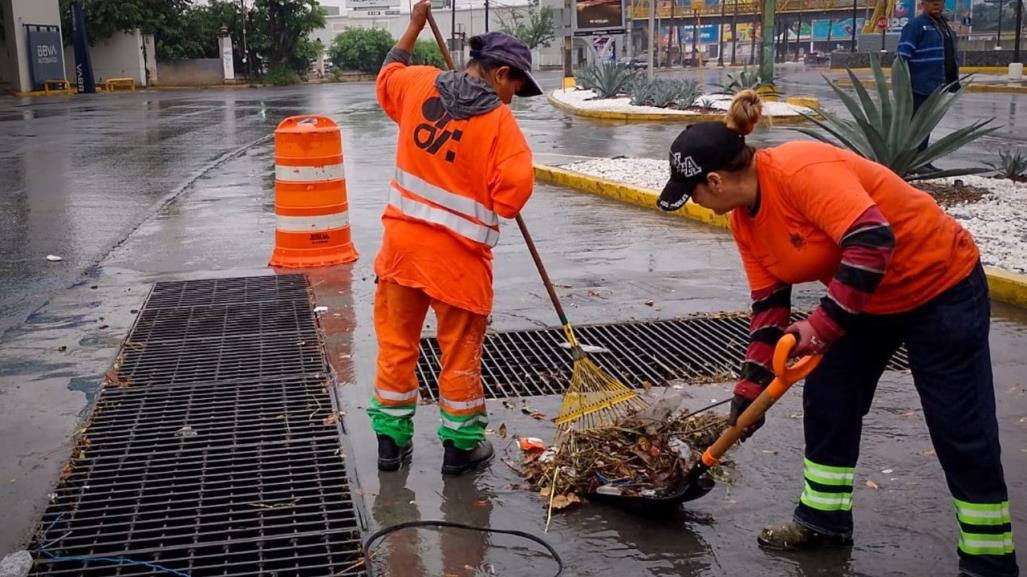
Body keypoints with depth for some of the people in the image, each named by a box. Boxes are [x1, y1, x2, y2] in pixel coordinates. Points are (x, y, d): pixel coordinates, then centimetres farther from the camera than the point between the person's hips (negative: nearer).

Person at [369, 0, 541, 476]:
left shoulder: (419, 84, 2)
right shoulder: (499, 119, -12)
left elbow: (387, 77, 25)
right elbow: (516, 186, -19)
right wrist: (490, 211, 2)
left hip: (402, 240, 5)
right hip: (457, 254, -5)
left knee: (396, 343, 15)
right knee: (460, 352, 10)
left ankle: (391, 438, 25)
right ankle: (461, 445, 22)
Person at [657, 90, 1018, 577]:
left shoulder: (800, 171, -31)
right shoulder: (744, 220, -3)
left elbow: (874, 241, -38)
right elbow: (769, 303, 3)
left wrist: (824, 325, -35)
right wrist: (750, 385, 3)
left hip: (940, 285, -8)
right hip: (866, 296, 9)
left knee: (962, 432, 0)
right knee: (826, 400, 9)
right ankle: (824, 520, 25)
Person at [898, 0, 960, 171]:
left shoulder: (945, 25, 18)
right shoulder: (916, 24, -9)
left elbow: (950, 56, 25)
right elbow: (902, 55, -16)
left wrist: (954, 80, 22)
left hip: (937, 86, 8)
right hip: (920, 85, -8)